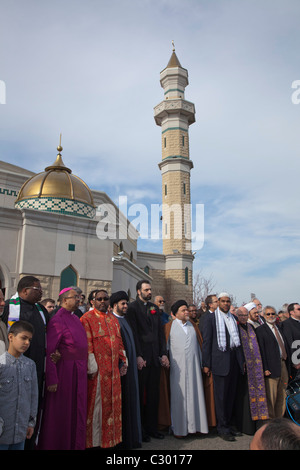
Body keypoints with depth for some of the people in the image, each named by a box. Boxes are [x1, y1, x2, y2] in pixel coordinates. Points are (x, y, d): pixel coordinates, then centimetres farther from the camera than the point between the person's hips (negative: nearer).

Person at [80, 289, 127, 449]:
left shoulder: (113, 320, 14)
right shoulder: (87, 318, -6)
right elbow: (86, 344, -13)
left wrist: (123, 361, 9)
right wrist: (91, 367, -17)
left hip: (113, 370, 6)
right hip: (97, 370, -6)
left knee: (112, 403, 12)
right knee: (96, 403, 2)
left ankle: (109, 436, 26)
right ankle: (93, 439, 15)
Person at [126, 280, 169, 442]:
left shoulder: (154, 308, 14)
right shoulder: (132, 307, -4)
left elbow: (160, 332, 14)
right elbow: (133, 333, -10)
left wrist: (163, 353, 7)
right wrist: (138, 356, -14)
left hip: (155, 357, 5)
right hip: (141, 357, -5)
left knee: (154, 393, 11)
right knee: (140, 393, 5)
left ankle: (151, 427, 22)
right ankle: (139, 430, 17)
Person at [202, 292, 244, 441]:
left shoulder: (233, 319, 14)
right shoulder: (210, 318, -2)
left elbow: (237, 340, 19)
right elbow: (206, 342, -5)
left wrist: (242, 360, 13)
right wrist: (206, 364, -8)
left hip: (234, 362, 5)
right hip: (220, 361, -5)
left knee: (231, 395, 11)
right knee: (221, 396, 0)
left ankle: (228, 425, 24)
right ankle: (222, 428, 12)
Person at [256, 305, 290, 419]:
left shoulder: (279, 328, 16)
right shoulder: (260, 330, -6)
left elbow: (284, 347, 18)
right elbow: (261, 351, -11)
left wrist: (287, 365, 11)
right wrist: (265, 368, -16)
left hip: (283, 365, 7)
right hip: (272, 367, -7)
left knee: (282, 396, 12)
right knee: (271, 396, -1)